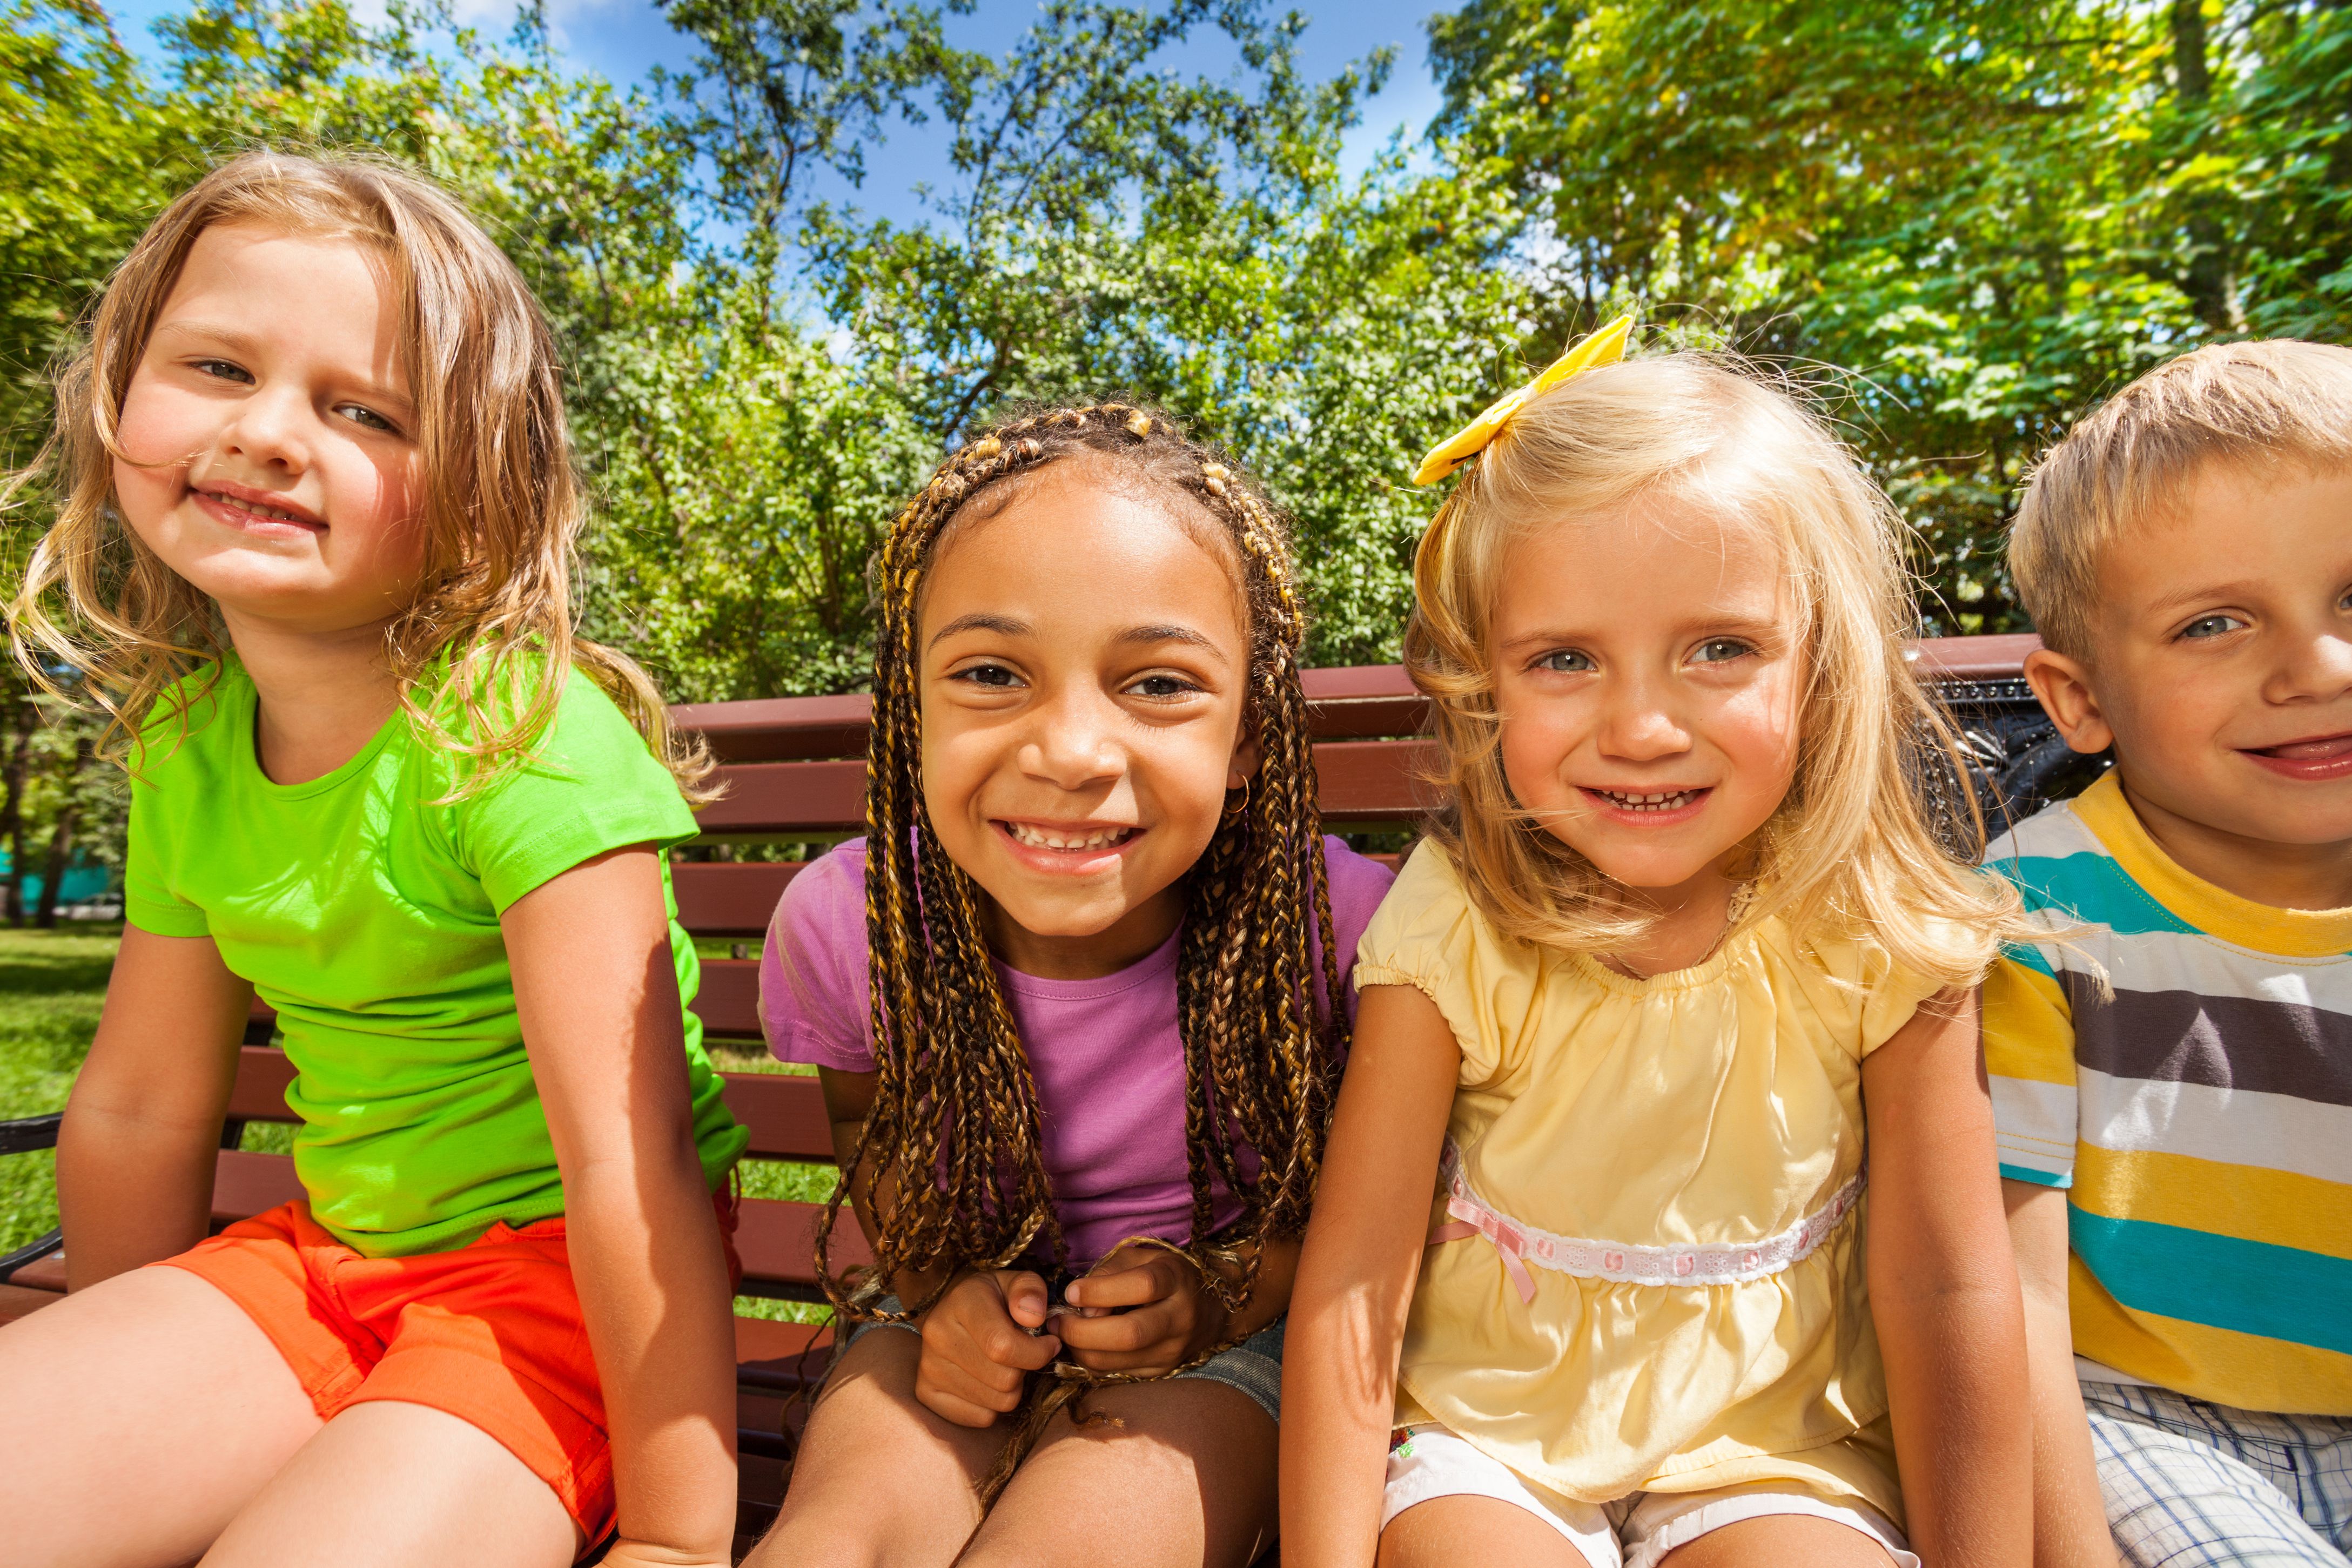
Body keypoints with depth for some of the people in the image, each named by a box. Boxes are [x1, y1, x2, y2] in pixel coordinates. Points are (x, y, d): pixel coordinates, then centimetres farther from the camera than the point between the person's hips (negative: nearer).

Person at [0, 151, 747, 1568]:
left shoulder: (526, 740, -24)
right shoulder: (183, 735, 0)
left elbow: (629, 1154, -26)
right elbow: (140, 1108, 9)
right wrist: (115, 1396, 20)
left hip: (556, 1272, -6)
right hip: (323, 1253, 7)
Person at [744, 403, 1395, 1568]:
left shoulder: (1337, 928, -25)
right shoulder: (838, 924, -19)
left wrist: (1236, 1288, -20)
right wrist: (939, 1289, -12)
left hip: (1225, 1344, -1)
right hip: (962, 1324, 2)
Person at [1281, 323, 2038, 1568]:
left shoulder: (1875, 935, -14)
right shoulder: (1454, 929, -20)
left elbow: (1947, 1289, -6)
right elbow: (1350, 1289, -16)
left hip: (1771, 1447, 2)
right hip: (1486, 1433, -1)